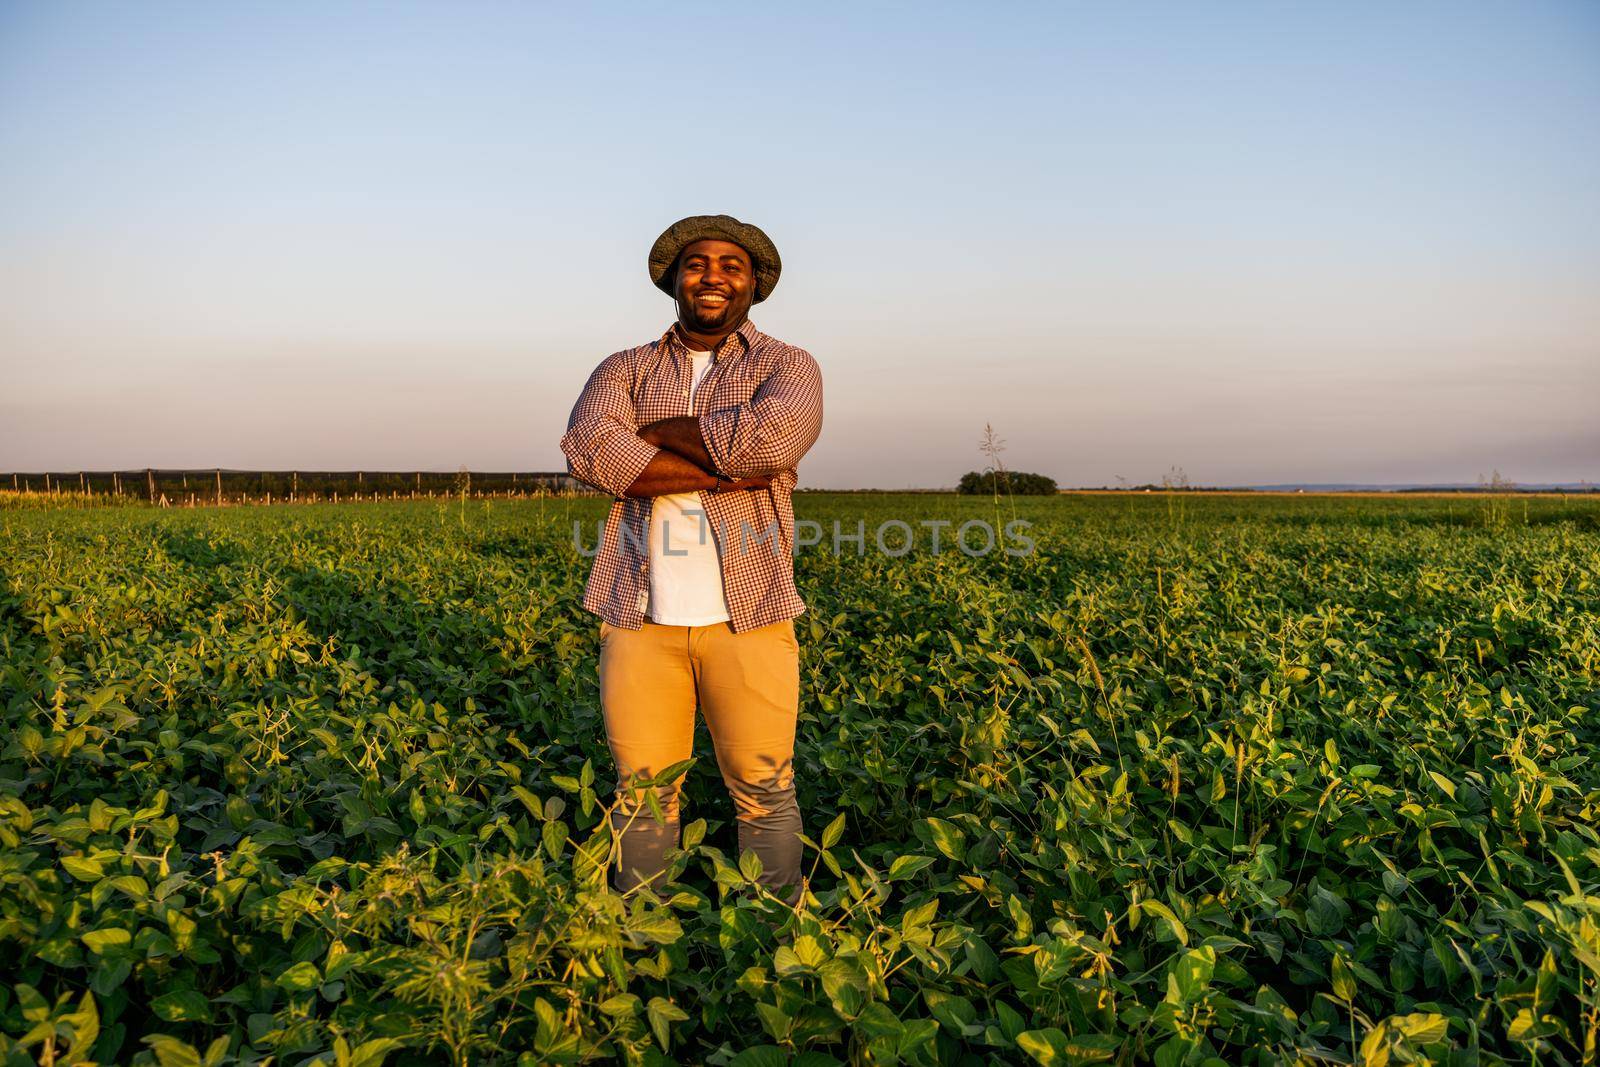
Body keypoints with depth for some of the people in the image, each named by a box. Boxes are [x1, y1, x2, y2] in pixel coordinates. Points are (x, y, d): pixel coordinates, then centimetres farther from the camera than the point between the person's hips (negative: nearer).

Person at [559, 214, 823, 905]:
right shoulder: (624, 371, 12)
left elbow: (775, 435, -18)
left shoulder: (788, 367, 6)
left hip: (747, 615, -1)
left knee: (764, 789, 6)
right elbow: (587, 449, -10)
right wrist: (724, 474, -15)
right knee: (642, 789, 10)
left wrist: (653, 432, -7)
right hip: (640, 614, 2)